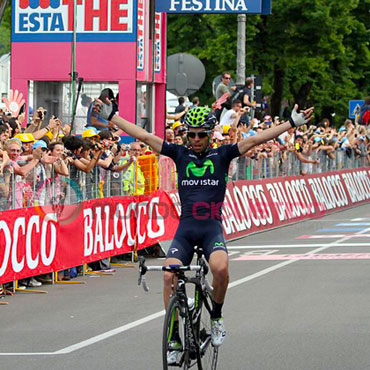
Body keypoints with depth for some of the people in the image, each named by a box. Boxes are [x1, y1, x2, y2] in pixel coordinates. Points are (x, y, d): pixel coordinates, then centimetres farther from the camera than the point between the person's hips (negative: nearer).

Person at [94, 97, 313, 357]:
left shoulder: (222, 155, 3)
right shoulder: (180, 154, 7)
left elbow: (256, 140, -3)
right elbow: (144, 136, 6)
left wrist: (292, 123, -8)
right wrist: (110, 116, 4)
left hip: (212, 228, -2)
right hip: (185, 228, 2)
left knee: (220, 268, -30)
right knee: (170, 276, -17)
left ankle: (217, 317, -3)